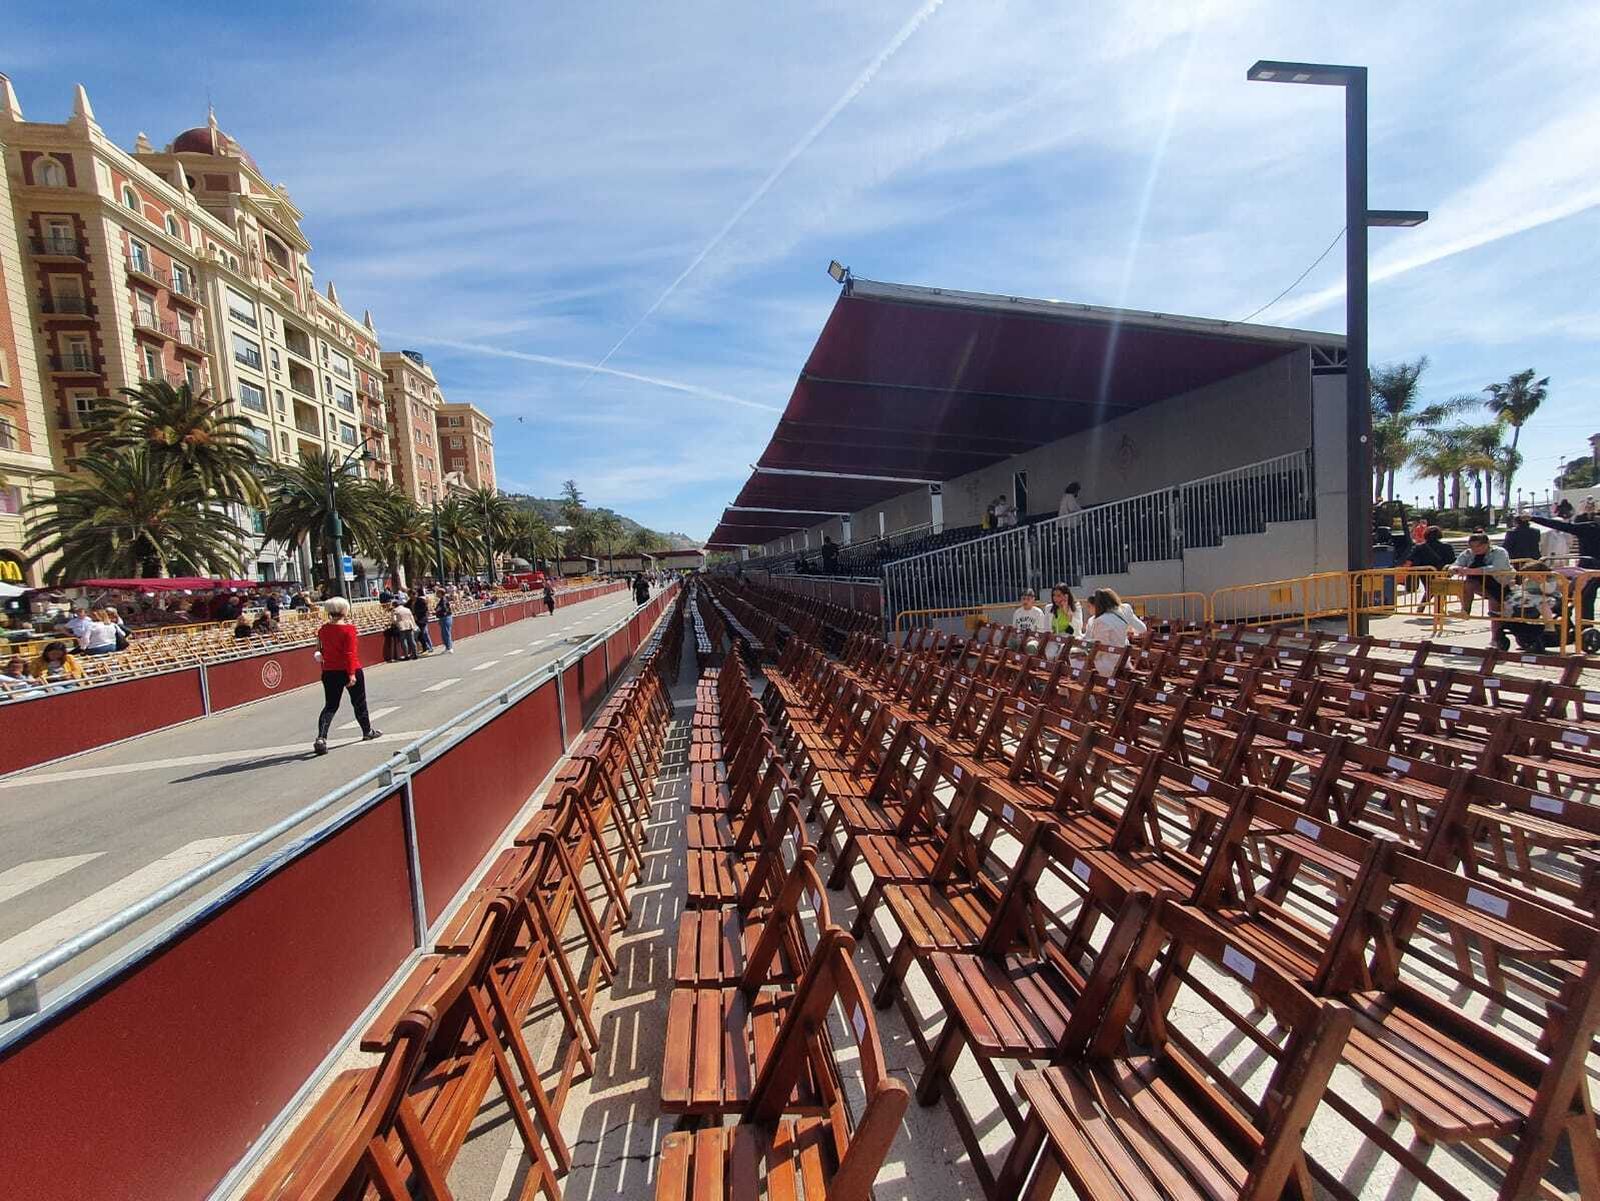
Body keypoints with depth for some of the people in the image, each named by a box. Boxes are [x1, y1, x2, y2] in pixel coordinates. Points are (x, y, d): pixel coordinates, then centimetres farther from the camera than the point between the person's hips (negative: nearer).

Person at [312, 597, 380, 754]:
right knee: (359, 702, 14)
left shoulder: (323, 630, 1)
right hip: (350, 670, -4)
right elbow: (350, 653, -19)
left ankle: (321, 738, -10)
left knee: (330, 706, 7)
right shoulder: (348, 628, -15)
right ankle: (367, 731, 30)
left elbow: (322, 651, 9)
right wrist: (352, 673, -19)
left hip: (329, 671, 4)